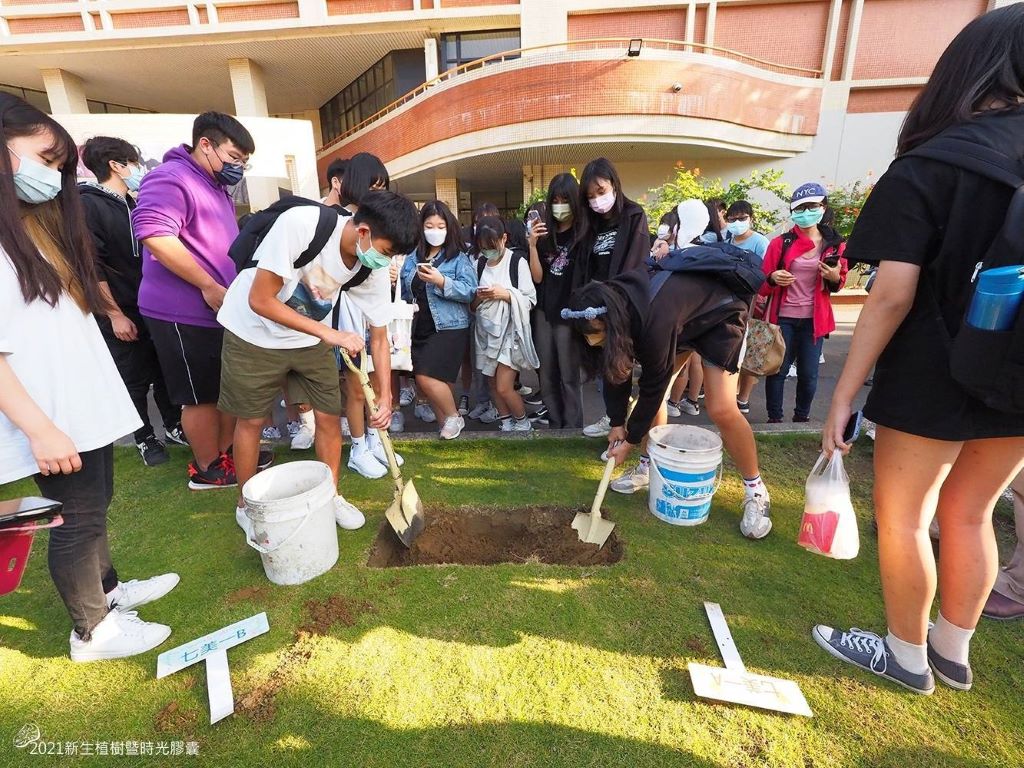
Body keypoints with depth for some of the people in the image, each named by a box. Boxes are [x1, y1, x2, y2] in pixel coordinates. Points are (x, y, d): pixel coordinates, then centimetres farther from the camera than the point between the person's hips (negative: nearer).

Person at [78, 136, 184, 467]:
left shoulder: (133, 206, 13)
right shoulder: (87, 205, -9)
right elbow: (91, 267, -14)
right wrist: (115, 315, -16)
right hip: (123, 315, -6)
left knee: (165, 371, 12)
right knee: (135, 380, 5)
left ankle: (174, 426, 26)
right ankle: (145, 439, 19)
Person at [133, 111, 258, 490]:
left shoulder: (215, 187, 18)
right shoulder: (170, 178, -12)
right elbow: (156, 237, -26)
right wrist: (208, 287, -24)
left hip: (222, 309, 9)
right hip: (184, 313, -9)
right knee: (202, 396, 2)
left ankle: (226, 452, 31)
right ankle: (208, 469, 17)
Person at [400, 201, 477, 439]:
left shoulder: (459, 258, -2)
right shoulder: (412, 258, 12)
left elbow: (470, 291, -14)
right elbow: (404, 293, 16)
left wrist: (441, 281, -25)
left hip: (449, 328, -6)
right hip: (419, 329, 6)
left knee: (426, 378, -14)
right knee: (422, 384, 8)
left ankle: (454, 417, 11)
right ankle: (445, 421, 28)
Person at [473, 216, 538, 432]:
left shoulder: (517, 262, -7)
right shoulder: (479, 264, 7)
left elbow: (530, 300, -8)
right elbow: (472, 305, 11)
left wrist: (506, 294, -19)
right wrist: (478, 297, -10)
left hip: (510, 331, -5)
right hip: (486, 331, 5)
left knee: (504, 387, -7)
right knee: (493, 384, 11)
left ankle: (523, 422, 19)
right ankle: (506, 423, 28)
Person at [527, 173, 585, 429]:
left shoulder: (583, 233, -6)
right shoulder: (545, 234, 9)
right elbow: (537, 277, 3)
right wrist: (532, 245, -7)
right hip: (544, 312, 5)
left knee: (569, 376, 2)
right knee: (547, 375, 11)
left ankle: (572, 429, 15)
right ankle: (554, 425, 25)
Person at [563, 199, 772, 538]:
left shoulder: (653, 319, -42)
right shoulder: (611, 306, -21)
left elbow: (654, 385, -30)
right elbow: (617, 368, -9)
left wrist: (630, 440, -18)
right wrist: (617, 423, -6)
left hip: (720, 314, -7)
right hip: (681, 312, 7)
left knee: (721, 409, -14)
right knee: (653, 390, -1)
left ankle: (756, 492, 5)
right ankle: (649, 467, 16)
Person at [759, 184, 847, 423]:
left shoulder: (835, 245, 4)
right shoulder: (781, 243, -1)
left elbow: (838, 283, 15)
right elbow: (762, 284, 1)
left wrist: (835, 278, -8)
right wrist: (773, 278, -22)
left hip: (814, 319, 2)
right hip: (783, 317, -1)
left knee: (809, 373, 5)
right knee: (778, 370, 0)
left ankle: (802, 417, 24)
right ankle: (774, 418, 14)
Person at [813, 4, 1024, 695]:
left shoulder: (925, 167, -12)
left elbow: (893, 296, -19)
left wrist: (844, 394, -14)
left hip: (933, 377, -6)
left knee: (901, 517, 11)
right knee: (967, 514, 20)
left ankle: (908, 657, 29)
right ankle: (953, 652, 37)